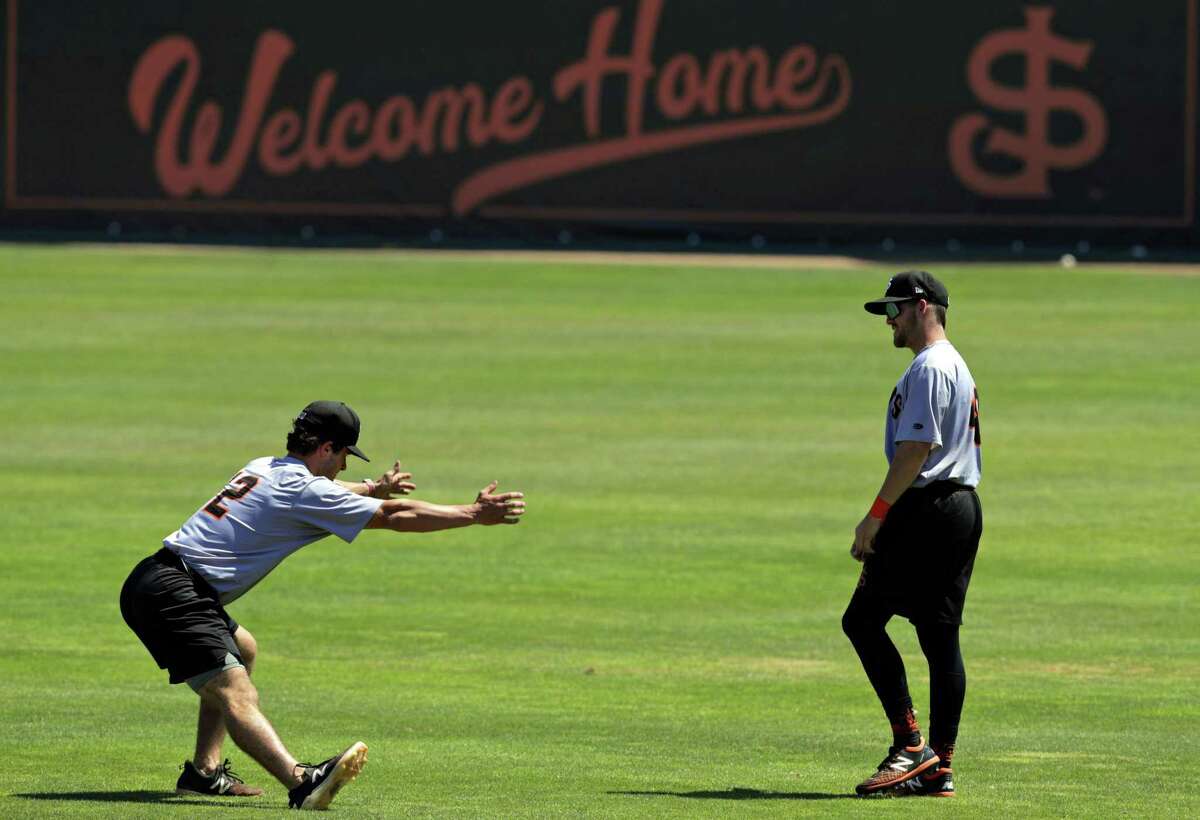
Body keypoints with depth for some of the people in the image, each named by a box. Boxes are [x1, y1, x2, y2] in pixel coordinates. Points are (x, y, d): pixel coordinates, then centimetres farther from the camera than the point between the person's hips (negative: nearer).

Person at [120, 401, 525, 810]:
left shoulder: (264, 469, 17)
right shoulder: (307, 492, -9)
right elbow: (397, 516, -9)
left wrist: (372, 488, 51)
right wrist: (476, 513, -3)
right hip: (174, 592, -10)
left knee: (242, 651, 32)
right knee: (237, 696, -27)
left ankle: (204, 771, 25)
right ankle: (302, 782, -47)